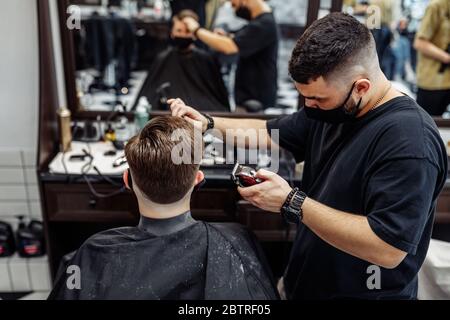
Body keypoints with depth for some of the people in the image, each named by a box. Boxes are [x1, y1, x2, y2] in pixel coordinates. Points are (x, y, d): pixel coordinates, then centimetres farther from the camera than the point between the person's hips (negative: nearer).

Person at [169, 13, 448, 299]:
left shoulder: (410, 141, -28)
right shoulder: (331, 109, -1)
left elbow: (388, 250, -32)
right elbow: (270, 133, 9)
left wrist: (292, 203, -29)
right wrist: (208, 123, -4)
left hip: (360, 292, -7)